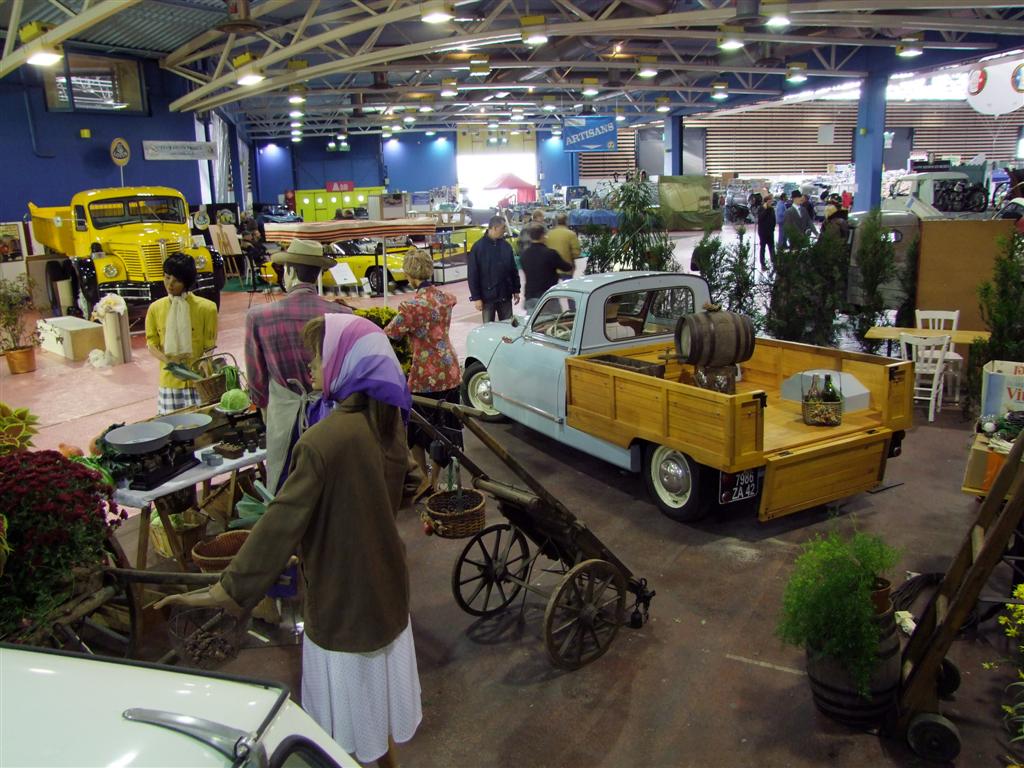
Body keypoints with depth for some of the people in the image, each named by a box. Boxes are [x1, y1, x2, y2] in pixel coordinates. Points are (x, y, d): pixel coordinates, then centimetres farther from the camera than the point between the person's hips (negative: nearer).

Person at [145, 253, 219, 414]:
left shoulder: (206, 308, -6)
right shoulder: (155, 308, 3)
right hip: (169, 382, 2)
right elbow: (152, 344, 7)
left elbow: (210, 346, -2)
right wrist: (168, 360, -13)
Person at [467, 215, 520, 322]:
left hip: (505, 296, 4)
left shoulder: (506, 245, 4)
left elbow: (513, 270, 11)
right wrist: (476, 297, -12)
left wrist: (516, 290, 9)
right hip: (488, 296, -4)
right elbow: (473, 275, -9)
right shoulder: (478, 247, -9)